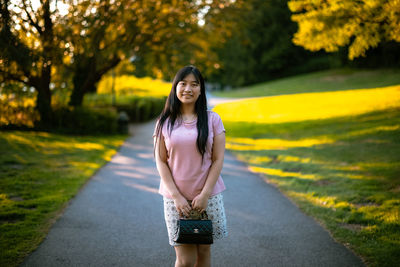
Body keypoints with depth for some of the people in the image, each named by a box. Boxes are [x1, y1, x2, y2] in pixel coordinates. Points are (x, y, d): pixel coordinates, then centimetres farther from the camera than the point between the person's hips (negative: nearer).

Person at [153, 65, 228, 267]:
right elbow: (160, 161, 0)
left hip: (208, 196, 1)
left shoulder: (212, 119, 1)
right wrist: (176, 196, -10)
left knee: (204, 250, 10)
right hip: (175, 197, -1)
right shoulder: (164, 123, 1)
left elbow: (218, 159, -1)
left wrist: (205, 194, -10)